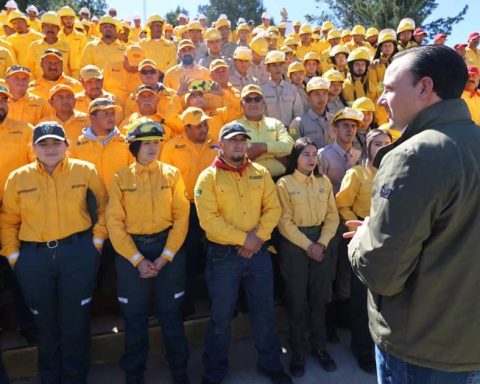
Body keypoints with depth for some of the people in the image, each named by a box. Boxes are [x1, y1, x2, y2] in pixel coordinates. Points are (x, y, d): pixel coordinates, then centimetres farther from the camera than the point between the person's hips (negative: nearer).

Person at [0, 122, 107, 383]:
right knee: (46, 324, 17)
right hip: (34, 257, 2)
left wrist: (97, 240, -1)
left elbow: (103, 206, 6)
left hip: (78, 253, -1)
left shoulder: (86, 170, -1)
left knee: (75, 322, 9)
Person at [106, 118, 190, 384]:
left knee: (170, 312, 9)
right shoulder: (120, 178, -1)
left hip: (168, 247, 0)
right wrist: (137, 259, -11)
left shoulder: (172, 174, 1)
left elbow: (181, 217, -3)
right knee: (135, 315, 11)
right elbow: (115, 223, -5)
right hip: (131, 251, 0)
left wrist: (165, 257, -10)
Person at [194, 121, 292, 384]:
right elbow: (209, 219, -15)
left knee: (264, 311, 15)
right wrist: (243, 239, -16)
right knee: (221, 316, 10)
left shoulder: (260, 173, 6)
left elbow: (273, 208, 3)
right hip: (223, 255, -3)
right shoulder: (208, 177, -6)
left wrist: (258, 237, -12)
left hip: (259, 252, 3)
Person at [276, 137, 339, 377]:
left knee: (319, 298, 11)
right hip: (294, 245, -3)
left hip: (320, 243, 4)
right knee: (296, 300, 5)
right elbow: (285, 222, -10)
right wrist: (307, 245, -14)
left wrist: (321, 243, -9)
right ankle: (297, 352, 20)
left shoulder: (324, 182, 6)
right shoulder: (285, 183, -6)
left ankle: (319, 347, 28)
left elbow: (332, 217, 3)